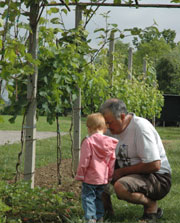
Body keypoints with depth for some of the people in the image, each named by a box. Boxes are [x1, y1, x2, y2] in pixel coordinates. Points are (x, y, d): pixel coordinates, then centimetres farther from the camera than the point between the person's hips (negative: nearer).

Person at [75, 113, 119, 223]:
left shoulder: (88, 141, -13)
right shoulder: (110, 143, 2)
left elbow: (84, 161, -13)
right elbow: (112, 161, 7)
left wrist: (80, 175, -4)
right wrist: (110, 176, 17)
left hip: (90, 178, -5)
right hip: (104, 178, 5)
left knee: (88, 197, 2)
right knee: (100, 198, 18)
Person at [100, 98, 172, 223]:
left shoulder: (141, 127, -21)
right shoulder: (115, 128, 5)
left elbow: (154, 165, -27)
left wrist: (121, 171, -20)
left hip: (158, 178, -9)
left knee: (120, 187, -35)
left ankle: (152, 206, -8)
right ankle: (107, 211, 13)